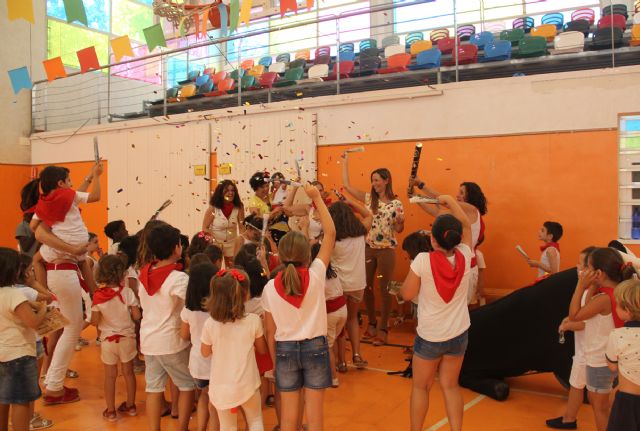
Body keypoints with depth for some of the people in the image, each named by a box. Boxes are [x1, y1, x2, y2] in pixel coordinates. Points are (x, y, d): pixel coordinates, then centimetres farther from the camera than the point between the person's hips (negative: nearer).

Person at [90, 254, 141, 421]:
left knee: (110, 375, 12)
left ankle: (110, 411, 20)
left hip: (108, 340, 0)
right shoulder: (127, 292, -14)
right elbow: (137, 316, -11)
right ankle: (130, 405, 29)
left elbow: (94, 322, -9)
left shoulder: (98, 296, -13)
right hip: (127, 338, 0)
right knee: (128, 372, 16)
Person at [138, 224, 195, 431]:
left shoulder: (144, 275, 3)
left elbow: (146, 305, 7)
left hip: (148, 339, 6)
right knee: (187, 385, 11)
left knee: (154, 388, 12)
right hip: (172, 341, -6)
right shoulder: (179, 278, -18)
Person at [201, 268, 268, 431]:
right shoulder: (254, 320, -16)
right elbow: (262, 349, 1)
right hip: (247, 385, -1)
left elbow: (205, 353, 4)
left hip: (221, 387, 1)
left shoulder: (210, 324, -14)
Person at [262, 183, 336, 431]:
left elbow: (270, 332, -1)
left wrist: (275, 361, 12)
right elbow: (330, 234, -5)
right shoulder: (316, 275, -13)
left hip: (285, 350, 1)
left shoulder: (270, 288, -9)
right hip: (315, 347, -1)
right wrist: (317, 198, 0)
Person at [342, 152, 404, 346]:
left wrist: (400, 221, -24)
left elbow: (399, 229, -2)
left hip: (386, 250, -4)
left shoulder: (396, 203, -6)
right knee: (366, 287, 11)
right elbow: (347, 184, 1)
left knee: (384, 289, 4)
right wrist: (346, 161, 4)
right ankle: (372, 323, 28)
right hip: (368, 248, 4)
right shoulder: (368, 198, 3)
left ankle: (383, 328, 15)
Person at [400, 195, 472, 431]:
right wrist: (449, 201, 9)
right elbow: (466, 225, 5)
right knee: (450, 386, 19)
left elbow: (406, 294, -12)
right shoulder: (464, 256, -13)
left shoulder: (423, 261, -23)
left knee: (420, 387, 16)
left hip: (430, 336, -3)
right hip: (459, 334, 3)